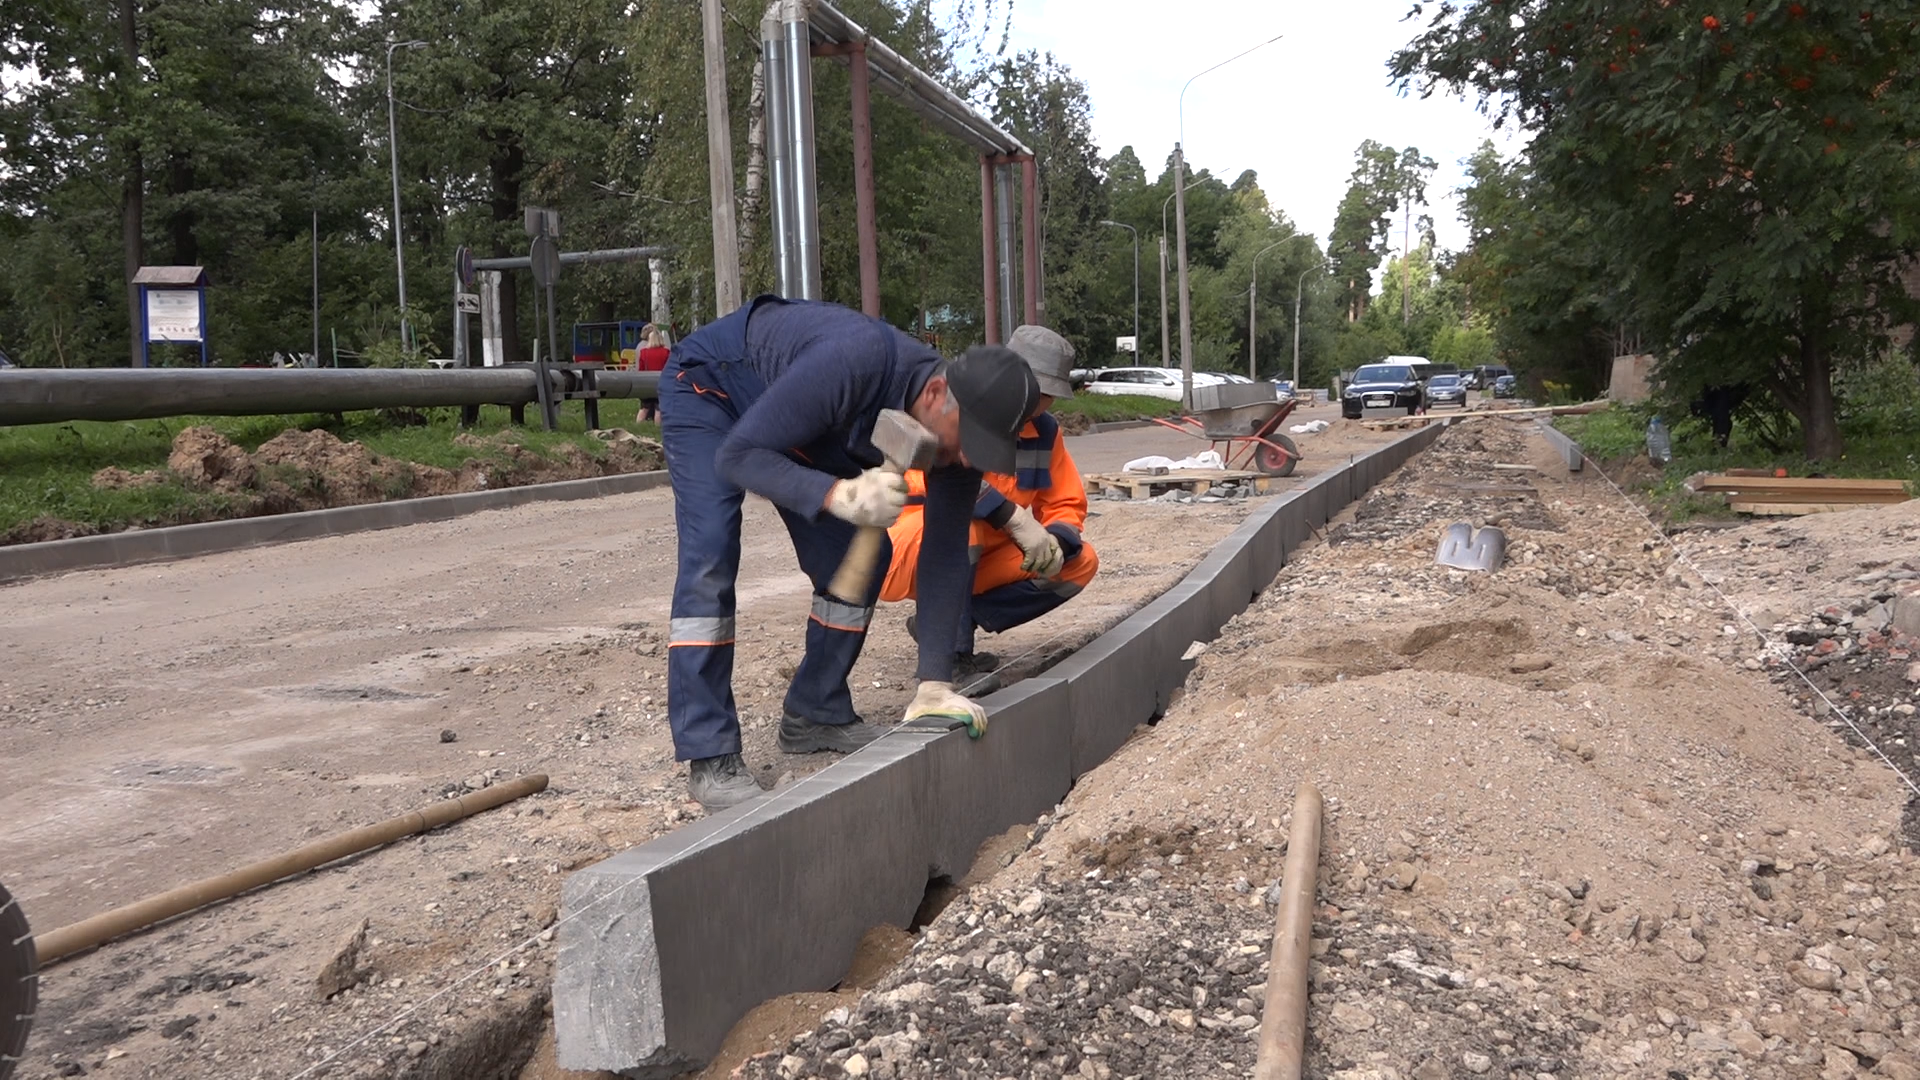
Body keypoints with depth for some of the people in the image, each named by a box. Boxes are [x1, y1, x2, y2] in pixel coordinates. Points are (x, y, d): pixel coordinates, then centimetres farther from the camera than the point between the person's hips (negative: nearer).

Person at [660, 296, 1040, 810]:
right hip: (708, 384, -6)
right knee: (710, 559, -21)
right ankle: (711, 757, -15)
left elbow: (944, 557, -17)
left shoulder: (959, 428, -21)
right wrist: (838, 495, -53)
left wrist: (934, 686, -22)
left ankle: (816, 714, 14)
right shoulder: (856, 363, -43)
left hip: (794, 420, 7)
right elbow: (736, 455, -37)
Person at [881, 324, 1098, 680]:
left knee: (1080, 563, -3)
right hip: (902, 560, -7)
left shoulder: (1045, 431, 2)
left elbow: (1067, 504, 7)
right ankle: (948, 654, -24)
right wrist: (1016, 519, -41)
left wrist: (1056, 543, -18)